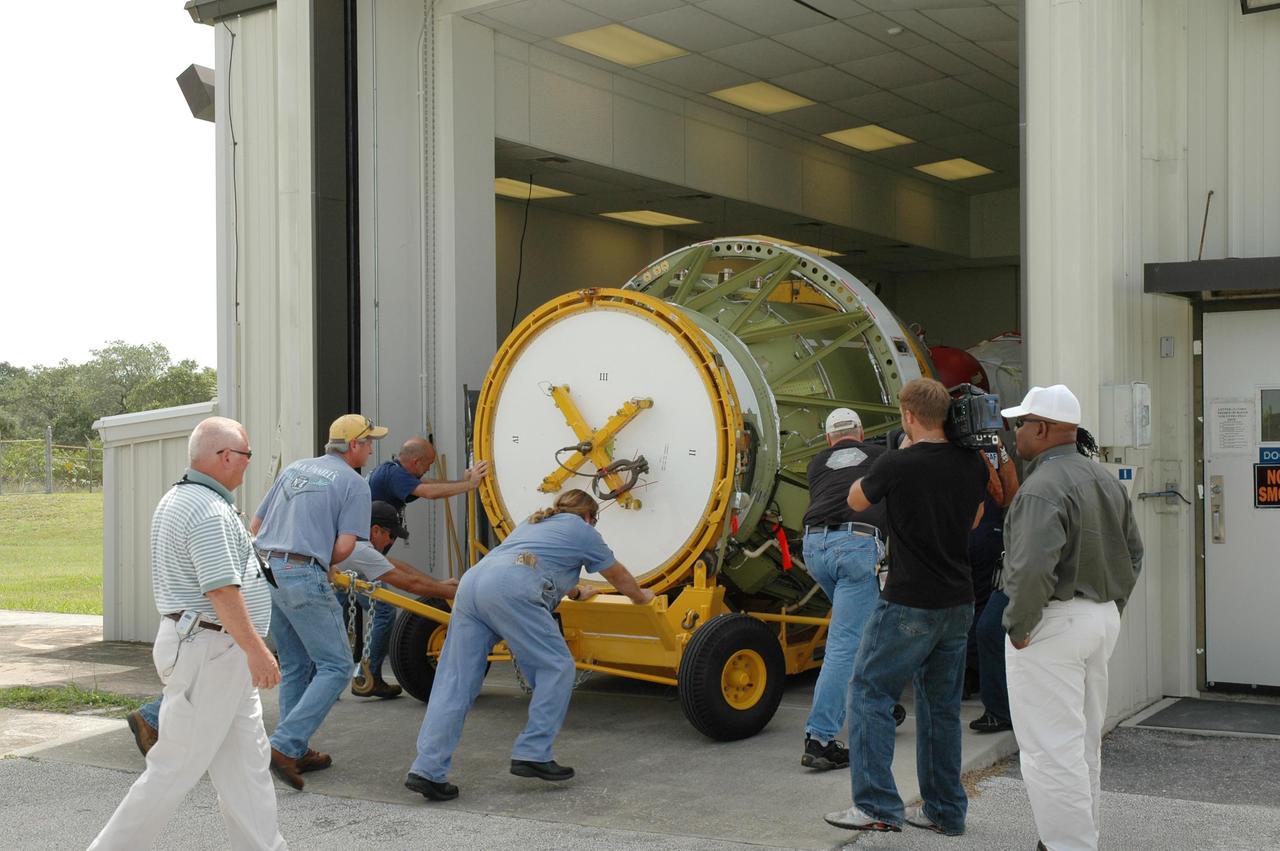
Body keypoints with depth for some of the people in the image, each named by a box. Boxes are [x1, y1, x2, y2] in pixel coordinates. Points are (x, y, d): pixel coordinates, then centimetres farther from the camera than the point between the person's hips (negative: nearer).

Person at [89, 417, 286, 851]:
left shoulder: (176, 500, 15)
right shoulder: (210, 511, -19)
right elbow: (222, 590, -24)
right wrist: (256, 649, -22)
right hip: (210, 651, -11)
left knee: (246, 764, 12)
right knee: (177, 767, -2)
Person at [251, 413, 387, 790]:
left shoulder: (292, 470, 20)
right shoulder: (354, 484, -1)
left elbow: (255, 525, 20)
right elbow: (344, 547, -8)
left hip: (266, 571, 8)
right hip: (304, 577, -8)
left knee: (295, 667, 18)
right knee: (335, 666, -3)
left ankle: (296, 752, 20)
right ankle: (284, 745, -14)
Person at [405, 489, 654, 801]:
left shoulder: (534, 522, 40)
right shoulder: (582, 531, 22)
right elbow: (621, 578, 36)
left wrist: (576, 592, 77)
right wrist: (640, 596, 57)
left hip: (472, 580, 7)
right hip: (510, 591, -7)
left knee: (455, 682, 3)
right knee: (556, 668, 4)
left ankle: (428, 771, -4)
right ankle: (532, 754, -1)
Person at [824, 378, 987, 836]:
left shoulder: (897, 464, -15)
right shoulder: (972, 464, 2)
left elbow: (856, 500, 5)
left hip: (909, 604, -6)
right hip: (958, 601, 7)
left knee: (869, 694, 3)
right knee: (942, 705, 15)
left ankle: (878, 806, -2)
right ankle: (945, 811, 20)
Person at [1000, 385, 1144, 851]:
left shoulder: (1043, 488, -19)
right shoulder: (1106, 480, 11)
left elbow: (1032, 568, -29)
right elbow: (1132, 550, 18)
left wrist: (1018, 625, -17)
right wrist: (1109, 606, 20)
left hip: (1054, 624, -10)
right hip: (1102, 619, 10)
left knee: (1051, 747, -4)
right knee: (1084, 740, 19)